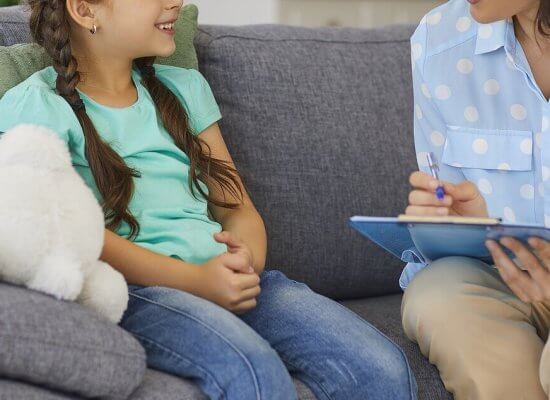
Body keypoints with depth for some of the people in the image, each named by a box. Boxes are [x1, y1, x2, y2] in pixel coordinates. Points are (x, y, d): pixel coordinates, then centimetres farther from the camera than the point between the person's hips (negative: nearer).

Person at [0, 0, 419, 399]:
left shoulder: (185, 87, 23)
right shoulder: (35, 106, 5)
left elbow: (238, 206, 18)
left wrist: (249, 257, -6)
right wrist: (194, 280, -19)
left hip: (230, 276, 5)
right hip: (133, 288, -5)